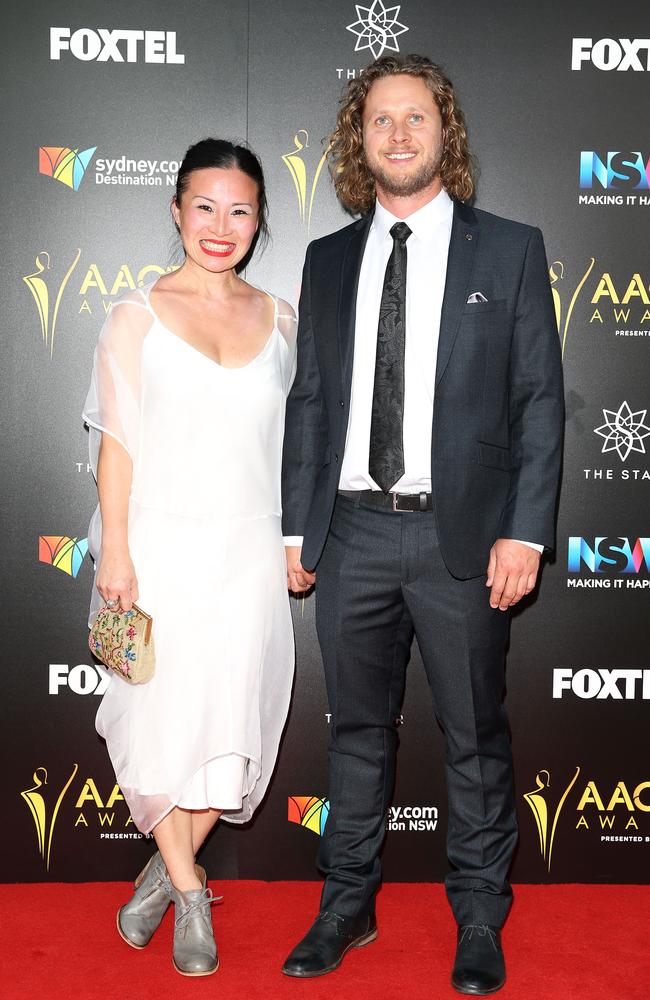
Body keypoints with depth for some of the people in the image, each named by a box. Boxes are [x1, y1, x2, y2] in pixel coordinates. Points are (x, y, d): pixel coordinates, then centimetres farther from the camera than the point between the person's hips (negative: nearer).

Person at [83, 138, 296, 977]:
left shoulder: (278, 318, 8)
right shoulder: (136, 315, -1)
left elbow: (287, 437, 12)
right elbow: (117, 439, -4)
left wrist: (297, 543, 8)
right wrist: (115, 553, -10)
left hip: (248, 548, 3)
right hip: (159, 544, -3)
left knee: (232, 717, 5)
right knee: (160, 713, 2)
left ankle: (168, 866, 28)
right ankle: (190, 893, 22)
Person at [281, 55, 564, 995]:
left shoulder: (510, 250, 2)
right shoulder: (328, 260, 11)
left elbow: (540, 399, -2)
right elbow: (308, 400, 11)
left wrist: (525, 530, -9)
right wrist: (297, 526, 6)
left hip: (462, 536, -3)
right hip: (352, 534, 3)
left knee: (474, 735, 8)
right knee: (357, 729, 14)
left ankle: (479, 920, 26)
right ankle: (347, 905, 30)